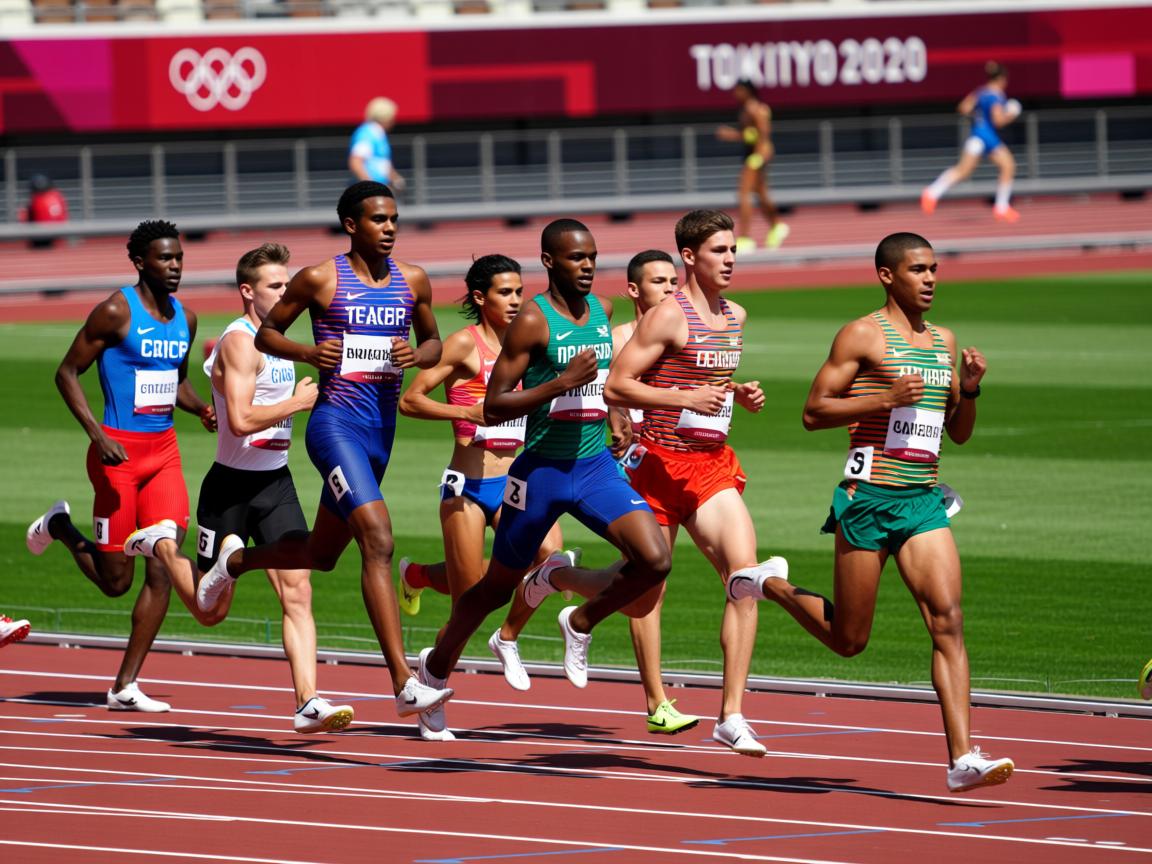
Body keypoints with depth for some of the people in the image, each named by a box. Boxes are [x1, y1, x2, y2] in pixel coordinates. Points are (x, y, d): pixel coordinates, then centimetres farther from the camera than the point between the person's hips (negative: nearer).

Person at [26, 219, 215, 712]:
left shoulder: (184, 319, 10)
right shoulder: (116, 312, -10)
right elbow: (67, 372, -8)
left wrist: (203, 410, 4)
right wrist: (97, 434, -19)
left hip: (164, 450, 6)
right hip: (119, 451, -6)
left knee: (163, 568, -6)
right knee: (115, 580, 0)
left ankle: (125, 687, 0)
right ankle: (61, 528, 32)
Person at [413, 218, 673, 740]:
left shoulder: (601, 311, 6)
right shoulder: (533, 321, -15)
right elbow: (493, 408, -19)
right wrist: (561, 383, -27)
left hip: (595, 465, 5)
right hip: (541, 470, -5)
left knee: (655, 560, -16)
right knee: (498, 586, 10)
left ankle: (581, 624, 10)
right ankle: (436, 668, 34)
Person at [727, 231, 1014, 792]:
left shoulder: (943, 342, 16)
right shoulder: (862, 336, -4)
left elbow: (959, 433, 21)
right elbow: (813, 412, -7)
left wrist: (970, 389, 1)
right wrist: (884, 399, -19)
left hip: (924, 501, 5)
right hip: (869, 497, -5)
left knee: (948, 619, -12)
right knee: (848, 639, 4)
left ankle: (962, 759, -18)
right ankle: (768, 584, 33)